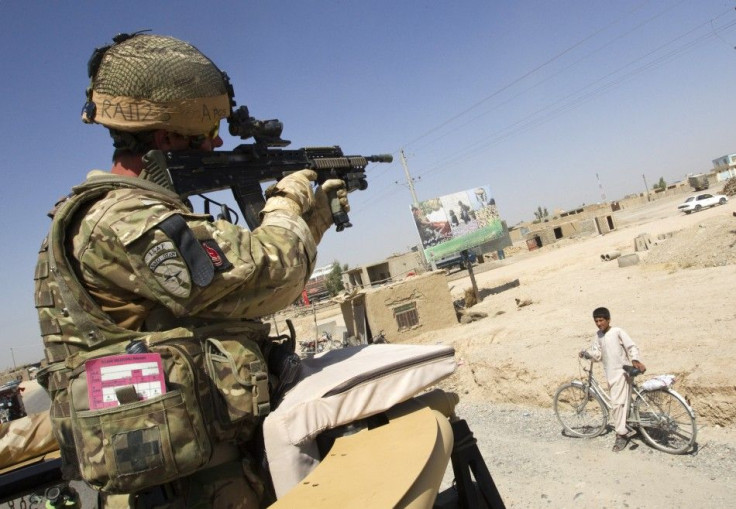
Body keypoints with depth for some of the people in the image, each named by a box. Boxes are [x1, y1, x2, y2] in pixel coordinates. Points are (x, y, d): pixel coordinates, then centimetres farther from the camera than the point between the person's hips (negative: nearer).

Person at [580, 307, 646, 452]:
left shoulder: (618, 331, -8)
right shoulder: (598, 336, 9)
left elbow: (632, 347, -11)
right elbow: (597, 354, 7)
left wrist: (635, 360, -27)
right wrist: (587, 354, -12)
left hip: (621, 372, -6)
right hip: (610, 374, 6)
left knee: (617, 403, -13)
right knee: (620, 403, 14)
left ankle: (621, 434, -5)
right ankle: (626, 430, 28)